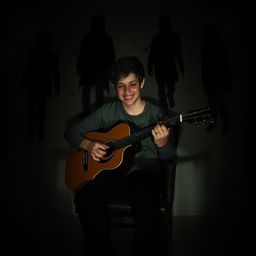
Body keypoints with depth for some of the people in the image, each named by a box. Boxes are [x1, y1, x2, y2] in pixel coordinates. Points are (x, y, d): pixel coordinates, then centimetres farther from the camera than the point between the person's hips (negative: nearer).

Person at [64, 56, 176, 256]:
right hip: (113, 171, 2)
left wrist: (162, 144, -21)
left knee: (145, 200, -36)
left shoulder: (156, 114, 0)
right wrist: (88, 145, -10)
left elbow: (170, 157, 3)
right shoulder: (108, 112, 5)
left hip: (145, 172, -1)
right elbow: (71, 131, 11)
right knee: (86, 197, -29)